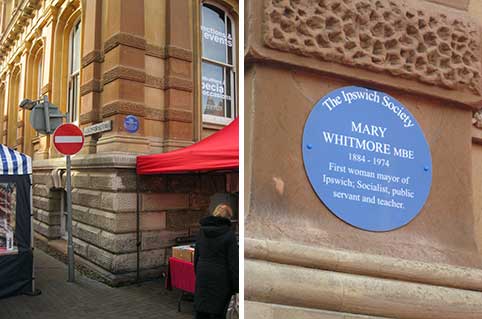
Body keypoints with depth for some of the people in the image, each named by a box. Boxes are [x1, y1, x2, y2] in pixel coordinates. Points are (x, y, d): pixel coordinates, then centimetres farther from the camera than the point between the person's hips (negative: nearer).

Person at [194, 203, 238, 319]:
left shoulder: (202, 231, 7)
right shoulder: (229, 233, -10)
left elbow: (196, 256, 13)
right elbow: (233, 262, -10)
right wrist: (235, 286, -5)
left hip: (202, 276, 5)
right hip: (221, 279, -5)